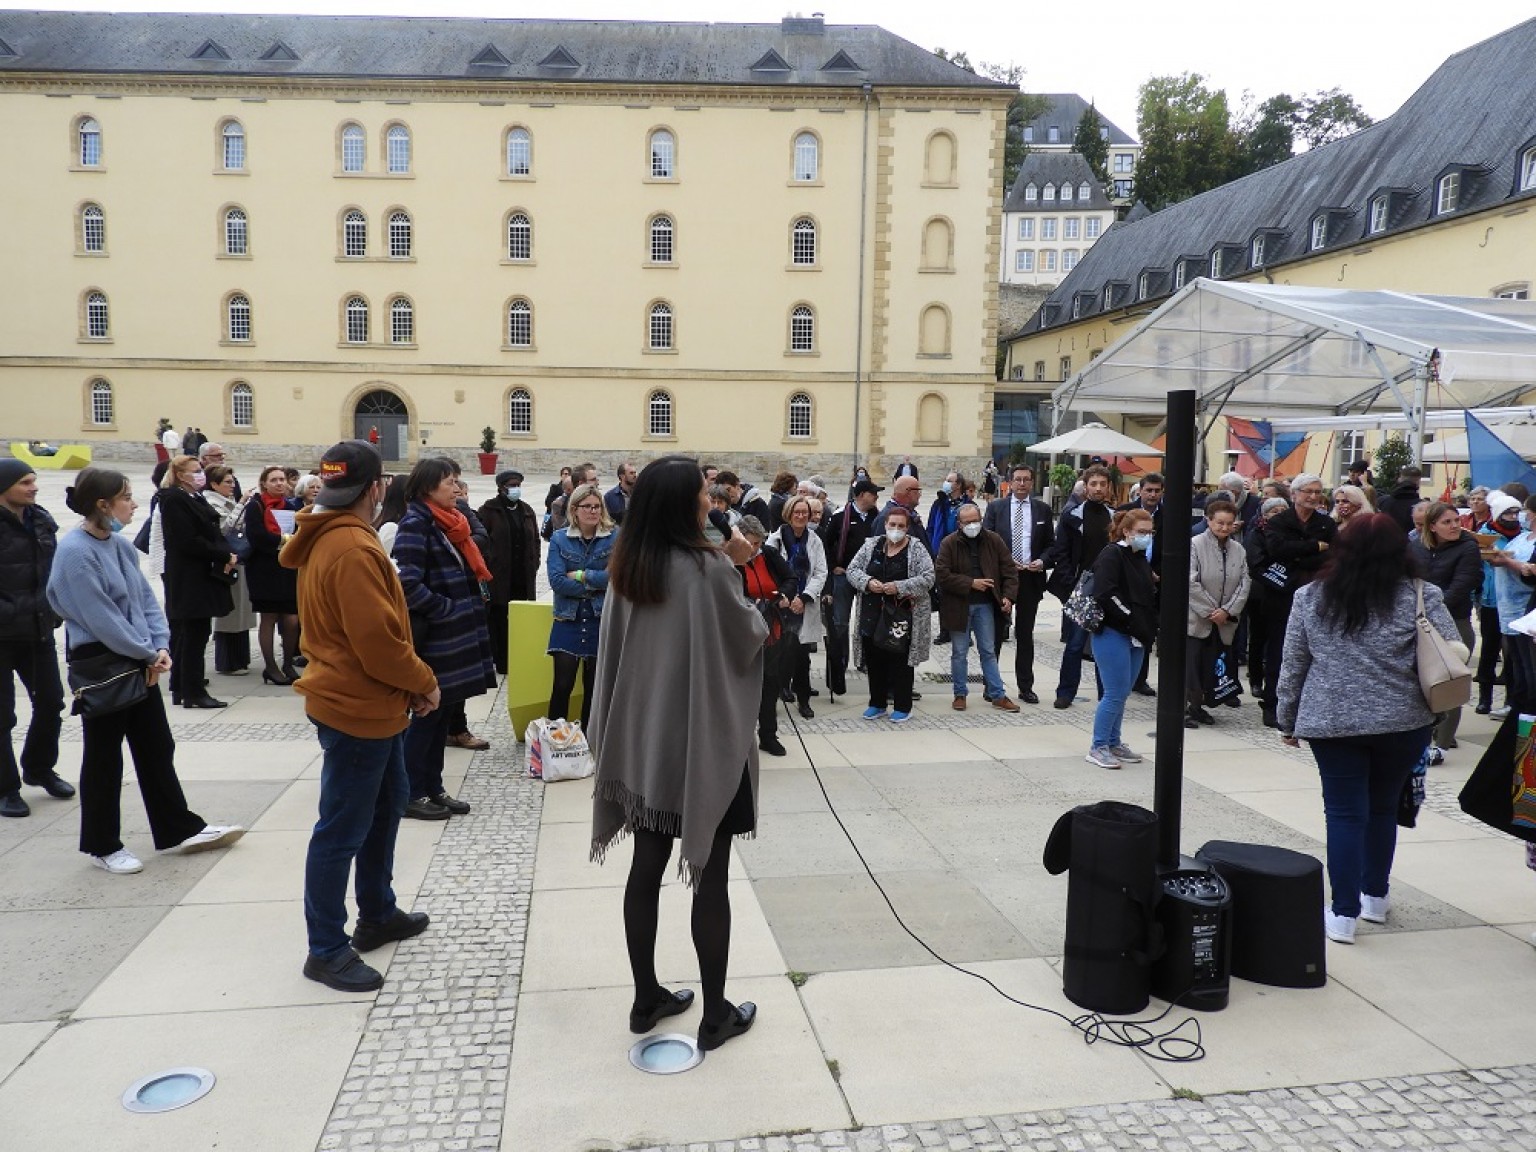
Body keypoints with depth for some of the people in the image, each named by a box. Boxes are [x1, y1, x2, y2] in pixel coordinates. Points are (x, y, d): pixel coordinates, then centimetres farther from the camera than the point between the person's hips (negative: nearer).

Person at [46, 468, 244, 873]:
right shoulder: (75, 551, -19)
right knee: (104, 756, 6)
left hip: (139, 662, 8)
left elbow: (146, 598, 8)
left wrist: (160, 646, -5)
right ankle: (102, 845, 22)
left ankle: (177, 829, 25)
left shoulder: (122, 544, 4)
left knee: (157, 747, 14)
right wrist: (149, 653, -14)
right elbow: (101, 618, -21)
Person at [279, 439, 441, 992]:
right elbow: (379, 641, -26)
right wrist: (425, 681, -10)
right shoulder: (353, 549, -23)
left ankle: (377, 915, 36)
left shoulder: (329, 538, 10)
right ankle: (326, 950, 12)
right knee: (342, 830, 0)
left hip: (372, 705, 11)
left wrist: (409, 684, 6)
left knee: (385, 804, 22)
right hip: (357, 710, -11)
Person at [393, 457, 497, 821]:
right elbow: (408, 584, -21)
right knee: (427, 714, 0)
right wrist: (446, 609, -15)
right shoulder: (414, 524, -13)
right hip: (433, 636, -9)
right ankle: (410, 794, 11)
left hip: (455, 633, 9)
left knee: (442, 713, 14)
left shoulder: (450, 522, 14)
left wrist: (473, 602, 7)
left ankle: (432, 788, 23)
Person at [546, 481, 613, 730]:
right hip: (568, 620, 0)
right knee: (562, 685, -5)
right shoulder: (560, 539, 2)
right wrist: (596, 584, -12)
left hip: (602, 620, 0)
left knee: (594, 686, 9)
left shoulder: (615, 537, 0)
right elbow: (557, 580, -10)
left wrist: (581, 575, -12)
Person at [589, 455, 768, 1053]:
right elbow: (748, 638, -7)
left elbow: (617, 650, 9)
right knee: (709, 875, 4)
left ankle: (646, 998, 26)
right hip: (704, 740, -6)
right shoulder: (709, 567, -18)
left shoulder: (627, 567, 1)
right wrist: (756, 615, 12)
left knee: (647, 867, 14)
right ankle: (716, 1014, 15)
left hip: (643, 737, 6)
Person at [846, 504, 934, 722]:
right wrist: (868, 582, -13)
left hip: (903, 616, -3)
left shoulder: (916, 549, -2)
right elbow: (852, 569, 6)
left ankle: (903, 707, 14)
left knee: (901, 661, 2)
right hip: (873, 615, 3)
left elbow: (928, 578, -9)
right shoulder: (871, 545, 7)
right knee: (875, 660, 10)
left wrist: (900, 587, -19)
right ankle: (877, 704, 24)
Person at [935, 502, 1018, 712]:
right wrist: (971, 583, -16)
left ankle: (998, 695, 13)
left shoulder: (993, 541, 1)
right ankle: (960, 694, 19)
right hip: (958, 606, -2)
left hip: (985, 605, 2)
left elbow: (1009, 571, 3)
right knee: (959, 653, 8)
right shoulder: (950, 543, -7)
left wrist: (1008, 596, -10)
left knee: (989, 651, 9)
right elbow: (941, 575, -14)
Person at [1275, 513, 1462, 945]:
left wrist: (1288, 719, 13)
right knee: (1383, 808, 17)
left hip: (1331, 722, 0)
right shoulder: (1421, 596, -4)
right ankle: (1375, 897, 31)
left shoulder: (1310, 597, 0)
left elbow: (1293, 666, 4)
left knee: (1344, 813, 6)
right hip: (1402, 723, 0)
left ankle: (1344, 913, 4)